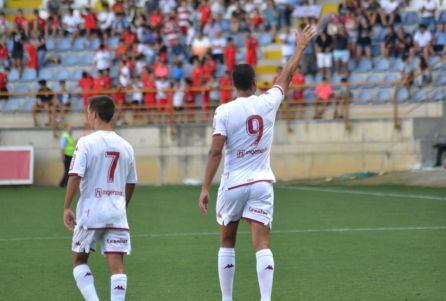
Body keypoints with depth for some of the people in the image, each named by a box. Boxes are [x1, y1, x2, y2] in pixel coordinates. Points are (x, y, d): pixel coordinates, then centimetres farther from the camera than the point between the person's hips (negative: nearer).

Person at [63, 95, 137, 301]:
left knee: (79, 259, 12)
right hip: (117, 213, 3)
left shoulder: (86, 143, -7)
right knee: (117, 265, -1)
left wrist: (67, 207, -8)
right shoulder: (126, 146, 9)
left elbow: (75, 176, -14)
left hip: (90, 211, -3)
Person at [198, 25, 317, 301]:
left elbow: (216, 152, -13)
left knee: (227, 244, 15)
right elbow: (287, 76, 15)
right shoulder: (267, 103, -2)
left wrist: (205, 188, -10)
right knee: (262, 245, -5)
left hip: (233, 184, -1)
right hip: (262, 184, 1)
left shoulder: (224, 112, -9)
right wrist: (301, 46, 29)